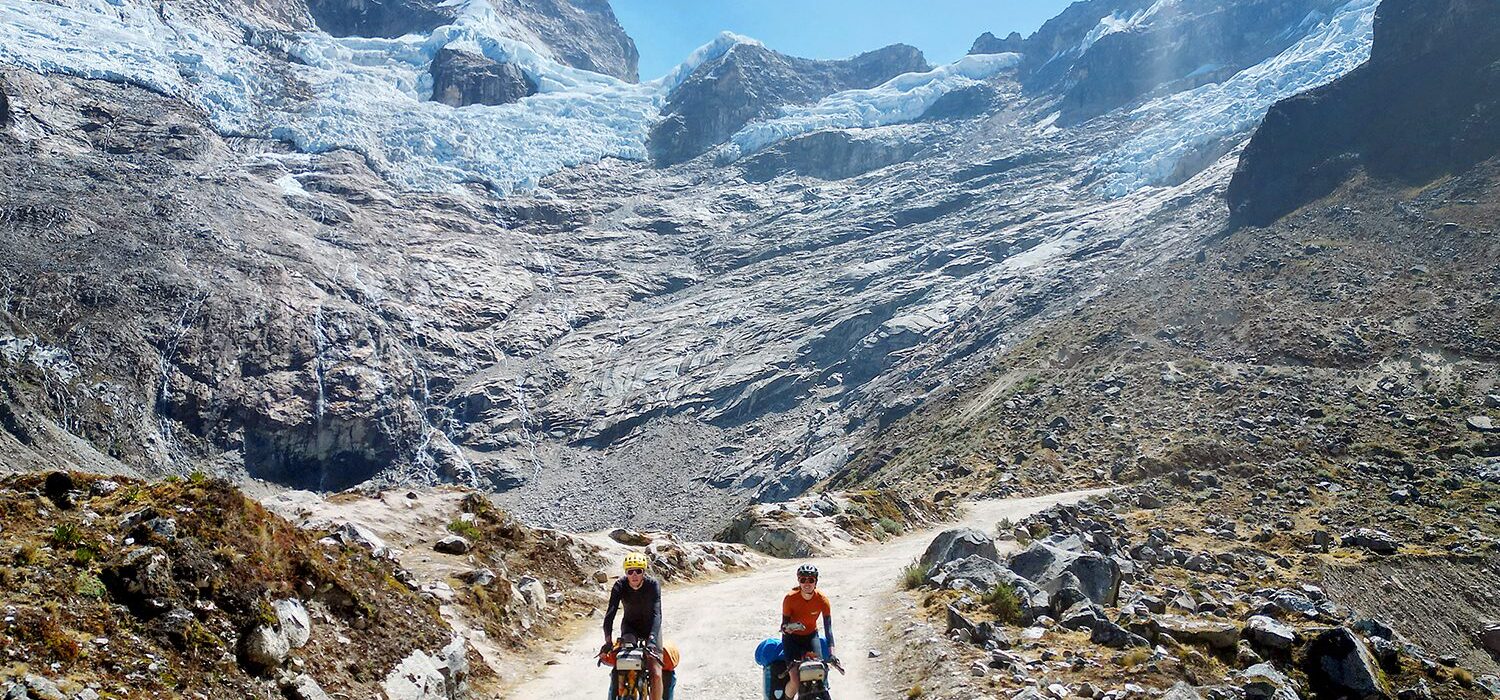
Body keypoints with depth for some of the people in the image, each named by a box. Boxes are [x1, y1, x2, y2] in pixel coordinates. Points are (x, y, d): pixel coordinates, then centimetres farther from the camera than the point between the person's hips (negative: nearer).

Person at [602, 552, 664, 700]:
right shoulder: (620, 585, -23)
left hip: (651, 626, -1)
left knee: (656, 673, -12)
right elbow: (610, 613, -30)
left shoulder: (653, 584, -27)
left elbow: (656, 614, -36)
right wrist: (608, 640, -44)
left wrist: (651, 640, -50)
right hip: (630, 626, 1)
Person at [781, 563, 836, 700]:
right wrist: (786, 628, -41)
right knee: (795, 681, -16)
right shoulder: (790, 598, -23)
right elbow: (784, 624, -16)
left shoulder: (822, 599, -18)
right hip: (792, 638, -2)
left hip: (811, 636, 2)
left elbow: (828, 626, -19)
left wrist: (831, 651, -30)